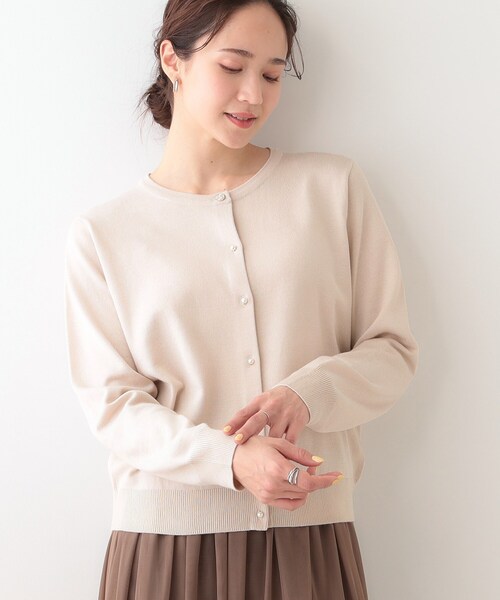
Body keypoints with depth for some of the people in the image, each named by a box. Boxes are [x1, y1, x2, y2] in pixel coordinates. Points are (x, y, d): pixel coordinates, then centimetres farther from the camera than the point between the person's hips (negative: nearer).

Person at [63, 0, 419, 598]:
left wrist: (308, 392, -16)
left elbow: (393, 350, 4)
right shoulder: (102, 232, 1)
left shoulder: (334, 185, 4)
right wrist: (230, 459, -20)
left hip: (311, 532, 1)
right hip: (166, 533, -1)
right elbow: (112, 403, -3)